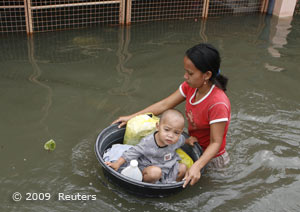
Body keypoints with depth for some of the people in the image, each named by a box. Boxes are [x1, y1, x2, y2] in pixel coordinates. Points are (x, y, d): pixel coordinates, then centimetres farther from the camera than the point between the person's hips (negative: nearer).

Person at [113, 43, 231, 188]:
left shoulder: (218, 104, -34)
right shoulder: (190, 86, -13)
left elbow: (215, 143, -29)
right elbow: (164, 105, -9)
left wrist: (197, 166, -43)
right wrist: (131, 117, -9)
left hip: (209, 155, -6)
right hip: (194, 144, 7)